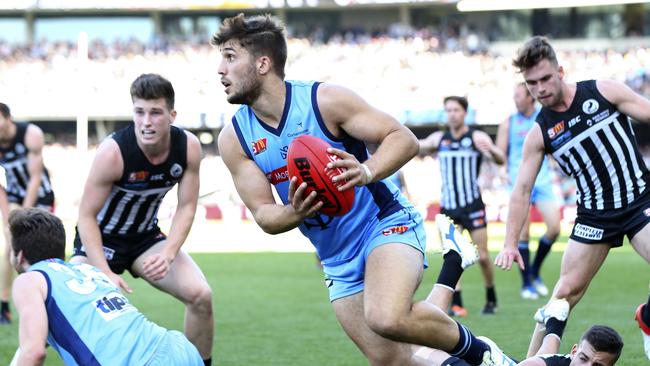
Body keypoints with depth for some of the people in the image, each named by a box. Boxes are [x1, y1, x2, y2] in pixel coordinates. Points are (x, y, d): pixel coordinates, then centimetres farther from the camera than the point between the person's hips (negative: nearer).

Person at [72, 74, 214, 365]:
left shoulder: (188, 147, -18)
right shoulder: (113, 152, -30)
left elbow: (186, 207, -8)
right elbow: (87, 216, -23)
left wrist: (168, 254, -24)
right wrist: (105, 272, -31)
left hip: (145, 237, 4)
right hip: (100, 239, -4)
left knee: (201, 295, -12)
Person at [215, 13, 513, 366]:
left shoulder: (325, 100, -16)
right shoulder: (234, 138, -5)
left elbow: (404, 139, -14)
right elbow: (263, 214, -3)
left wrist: (368, 171, -35)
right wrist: (294, 212, -27)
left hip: (385, 222, -5)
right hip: (337, 261, 6)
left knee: (387, 319, -32)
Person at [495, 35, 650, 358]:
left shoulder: (604, 92, -6)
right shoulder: (540, 134, -2)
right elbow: (522, 190, 0)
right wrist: (510, 243, -6)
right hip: (595, 215, 1)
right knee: (567, 289, -1)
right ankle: (533, 359, 8)